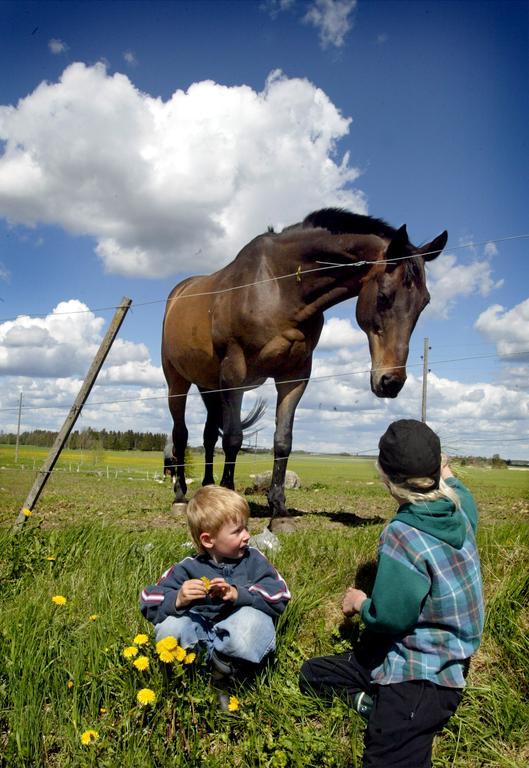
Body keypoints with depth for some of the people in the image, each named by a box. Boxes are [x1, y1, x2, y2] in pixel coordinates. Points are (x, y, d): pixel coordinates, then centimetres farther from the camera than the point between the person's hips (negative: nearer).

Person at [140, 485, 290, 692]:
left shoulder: (253, 560, -3)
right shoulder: (188, 568, -3)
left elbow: (279, 596, -14)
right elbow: (149, 602, -7)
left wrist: (238, 594, -27)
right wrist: (177, 599, -28)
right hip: (200, 634, 1)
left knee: (251, 619, -34)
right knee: (169, 626, -26)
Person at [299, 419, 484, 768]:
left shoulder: (403, 536, -26)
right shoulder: (460, 509, -3)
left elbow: (389, 618, -24)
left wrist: (360, 602, -4)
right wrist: (447, 473, 39)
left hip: (421, 679, -9)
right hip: (445, 659, 9)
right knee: (313, 673, 14)